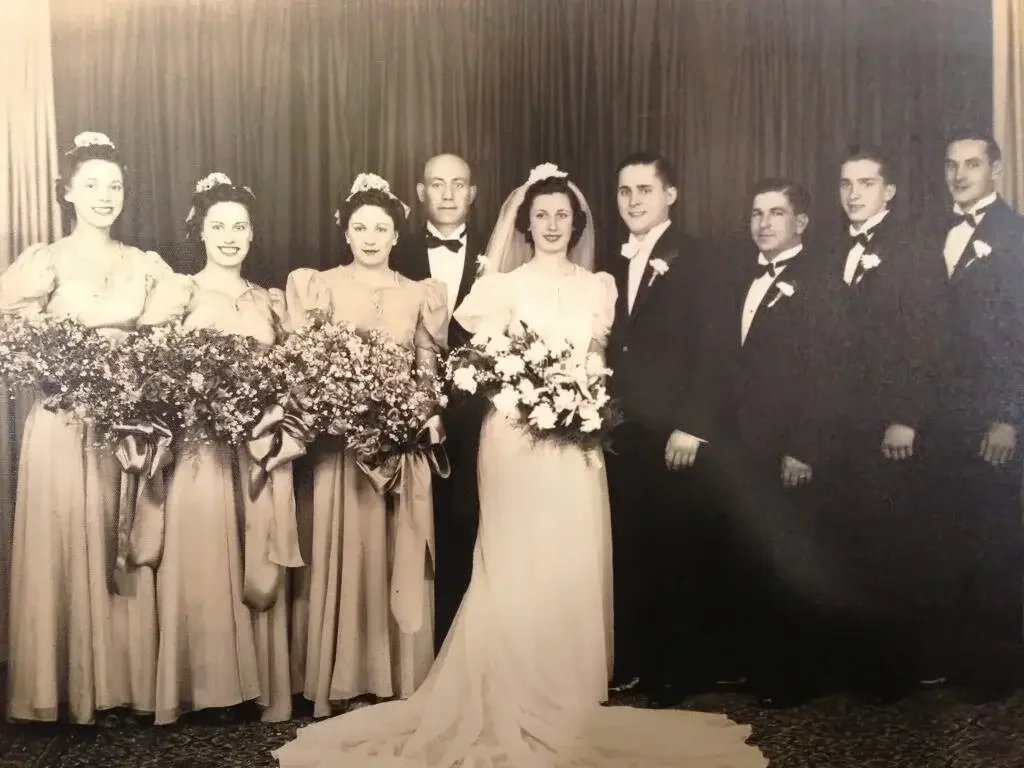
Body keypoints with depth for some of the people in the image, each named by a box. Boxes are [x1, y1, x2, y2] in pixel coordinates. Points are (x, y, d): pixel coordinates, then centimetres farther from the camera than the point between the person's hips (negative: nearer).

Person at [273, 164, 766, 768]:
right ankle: (518, 702, 7)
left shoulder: (599, 287, 12)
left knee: (574, 568, 4)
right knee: (519, 566, -2)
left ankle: (569, 702, 16)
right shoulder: (503, 285, 3)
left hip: (578, 439, 3)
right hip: (516, 435, -3)